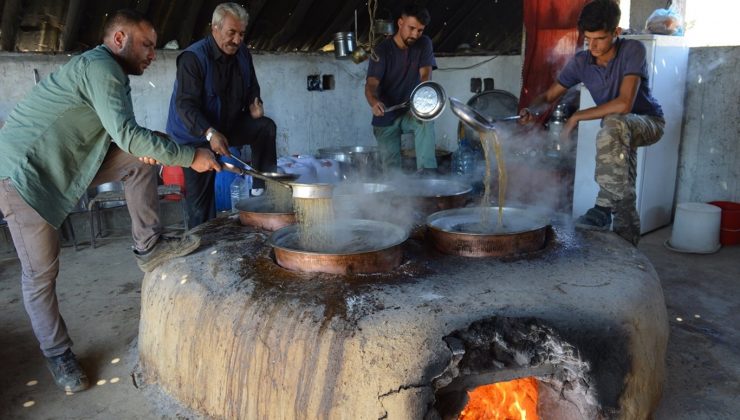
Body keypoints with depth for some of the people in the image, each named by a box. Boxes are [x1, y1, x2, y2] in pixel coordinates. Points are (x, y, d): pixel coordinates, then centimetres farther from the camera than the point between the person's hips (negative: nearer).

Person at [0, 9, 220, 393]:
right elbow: (126, 132, -31)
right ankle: (57, 354, 14)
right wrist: (190, 157, -25)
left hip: (63, 162, 9)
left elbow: (119, 136, 11)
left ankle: (148, 246, -1)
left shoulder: (107, 71, 11)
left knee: (139, 159, -3)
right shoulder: (100, 66, -20)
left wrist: (141, 149, -11)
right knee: (41, 271, -1)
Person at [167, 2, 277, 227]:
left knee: (265, 127, -17)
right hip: (196, 135, -5)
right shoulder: (193, 58, -22)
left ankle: (262, 187, -12)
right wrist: (210, 133, -45)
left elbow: (252, 88, 14)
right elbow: (185, 105, -30)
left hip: (229, 124, 5)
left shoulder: (243, 54, -2)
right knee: (201, 197, -5)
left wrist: (254, 104, -11)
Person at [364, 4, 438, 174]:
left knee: (426, 120, -32)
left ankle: (427, 171, -33)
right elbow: (371, 84, -22)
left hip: (410, 110, 1)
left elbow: (425, 74, -17)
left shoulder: (424, 44, -4)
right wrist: (374, 102, -47)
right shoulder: (382, 50, -12)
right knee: (391, 168, -8)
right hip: (386, 117, -1)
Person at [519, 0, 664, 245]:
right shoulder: (581, 62, -11)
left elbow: (624, 104, -36)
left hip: (648, 122, -6)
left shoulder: (632, 50, -25)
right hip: (618, 132, 6)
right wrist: (531, 111, -27)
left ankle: (604, 206, -32)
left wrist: (576, 117, -30)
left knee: (613, 126, -37)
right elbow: (549, 96, -3)